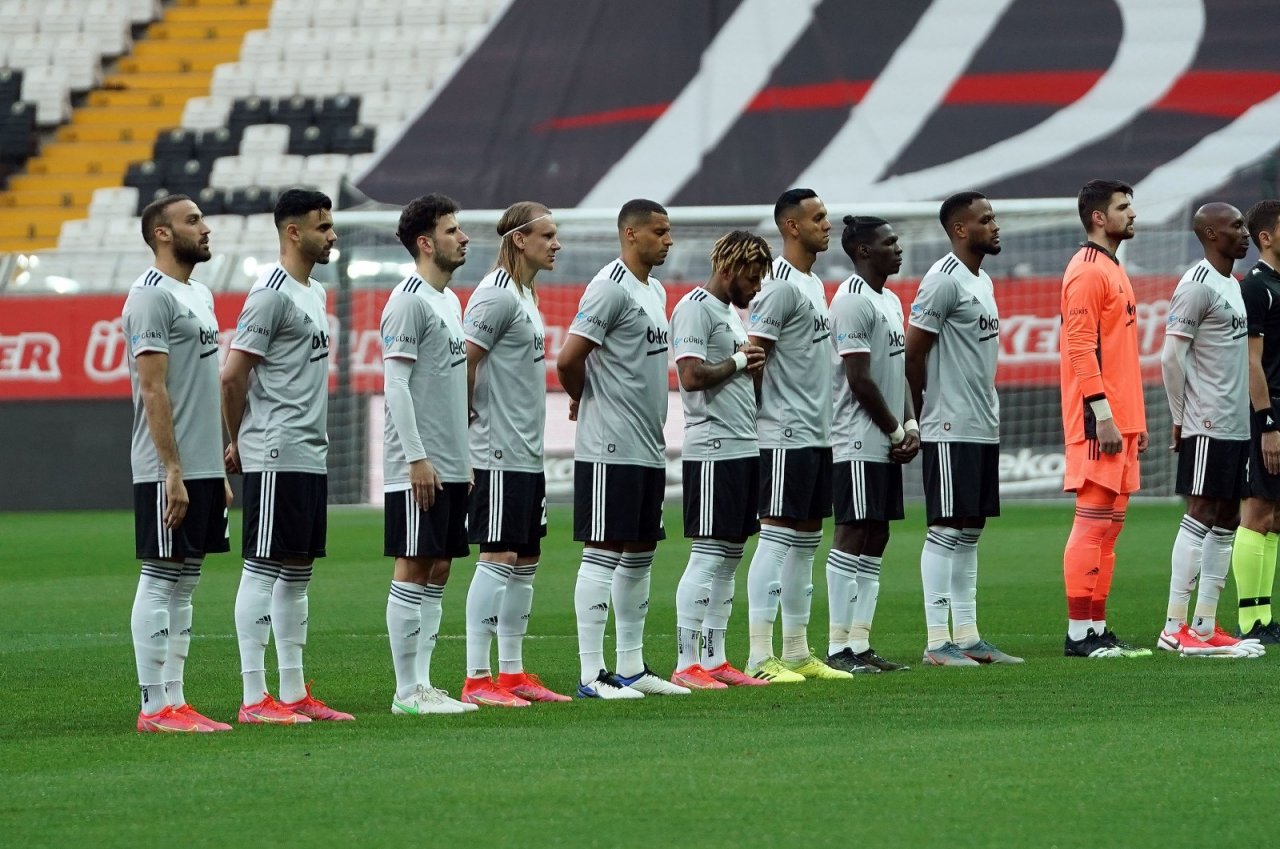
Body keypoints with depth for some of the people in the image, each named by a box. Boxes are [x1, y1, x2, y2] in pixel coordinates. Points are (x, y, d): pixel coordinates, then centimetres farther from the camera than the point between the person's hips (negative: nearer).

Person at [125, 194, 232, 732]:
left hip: (204, 467, 9)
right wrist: (173, 471, -21)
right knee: (160, 580, -6)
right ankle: (155, 707, -4)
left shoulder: (199, 295, 17)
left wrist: (221, 470, 19)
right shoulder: (152, 296, -12)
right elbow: (153, 390, -17)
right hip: (168, 471, -9)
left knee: (185, 582, 10)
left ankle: (174, 700, 12)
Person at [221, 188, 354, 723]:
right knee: (263, 569, -7)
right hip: (276, 458, -9)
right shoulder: (272, 293, -13)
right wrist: (239, 442, -2)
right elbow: (232, 377, -15)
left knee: (298, 571, 11)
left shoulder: (314, 293, 17)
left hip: (310, 456, 9)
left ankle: (294, 694, 15)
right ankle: (255, 699, -6)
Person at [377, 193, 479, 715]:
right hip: (419, 469, -9)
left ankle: (422, 684, 12)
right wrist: (417, 457, -20)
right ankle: (407, 691, -3)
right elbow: (396, 383, -16)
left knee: (437, 571, 9)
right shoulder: (409, 300, -11)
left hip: (450, 467, 9)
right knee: (413, 569, -6)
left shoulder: (449, 301, 17)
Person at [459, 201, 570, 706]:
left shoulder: (525, 294, 16)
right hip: (499, 454, -10)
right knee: (498, 557, -9)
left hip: (527, 454, 10)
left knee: (526, 559, 11)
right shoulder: (497, 295, -14)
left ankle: (512, 673, 17)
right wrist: (475, 423, -11)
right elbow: (464, 363, -18)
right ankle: (476, 679, -7)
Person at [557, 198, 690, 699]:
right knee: (603, 553, -7)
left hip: (648, 447, 9)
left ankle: (631, 666, 20)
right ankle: (592, 674, -7)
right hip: (610, 450, -9)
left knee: (640, 553, 13)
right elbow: (568, 359, -18)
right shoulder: (611, 287, -14)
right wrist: (582, 399, -1)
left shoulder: (655, 291, 16)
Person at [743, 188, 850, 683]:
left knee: (806, 540, 12)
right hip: (786, 436, -10)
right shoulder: (781, 286, -14)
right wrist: (763, 413, -11)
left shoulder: (814, 283, 16)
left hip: (816, 434, 10)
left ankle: (797, 654, 17)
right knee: (777, 537, -9)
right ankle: (760, 658, -8)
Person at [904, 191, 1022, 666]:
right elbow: (912, 354, -14)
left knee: (970, 530, 10)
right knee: (947, 528, -7)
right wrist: (929, 414, -5)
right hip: (951, 431, -9)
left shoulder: (983, 281, 16)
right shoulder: (943, 281, -13)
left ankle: (966, 636, 14)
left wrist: (987, 412, 15)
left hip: (984, 427, 9)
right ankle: (937, 641, -6)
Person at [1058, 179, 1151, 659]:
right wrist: (1103, 415, -22)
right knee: (1094, 523, -9)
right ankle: (1079, 634, -9)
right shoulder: (1087, 272, -11)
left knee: (1110, 524, 10)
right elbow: (1080, 347, -18)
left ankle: (1096, 628, 13)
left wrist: (1135, 420, 20)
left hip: (1120, 418, 10)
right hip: (1098, 420, -10)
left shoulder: (1113, 270, 20)